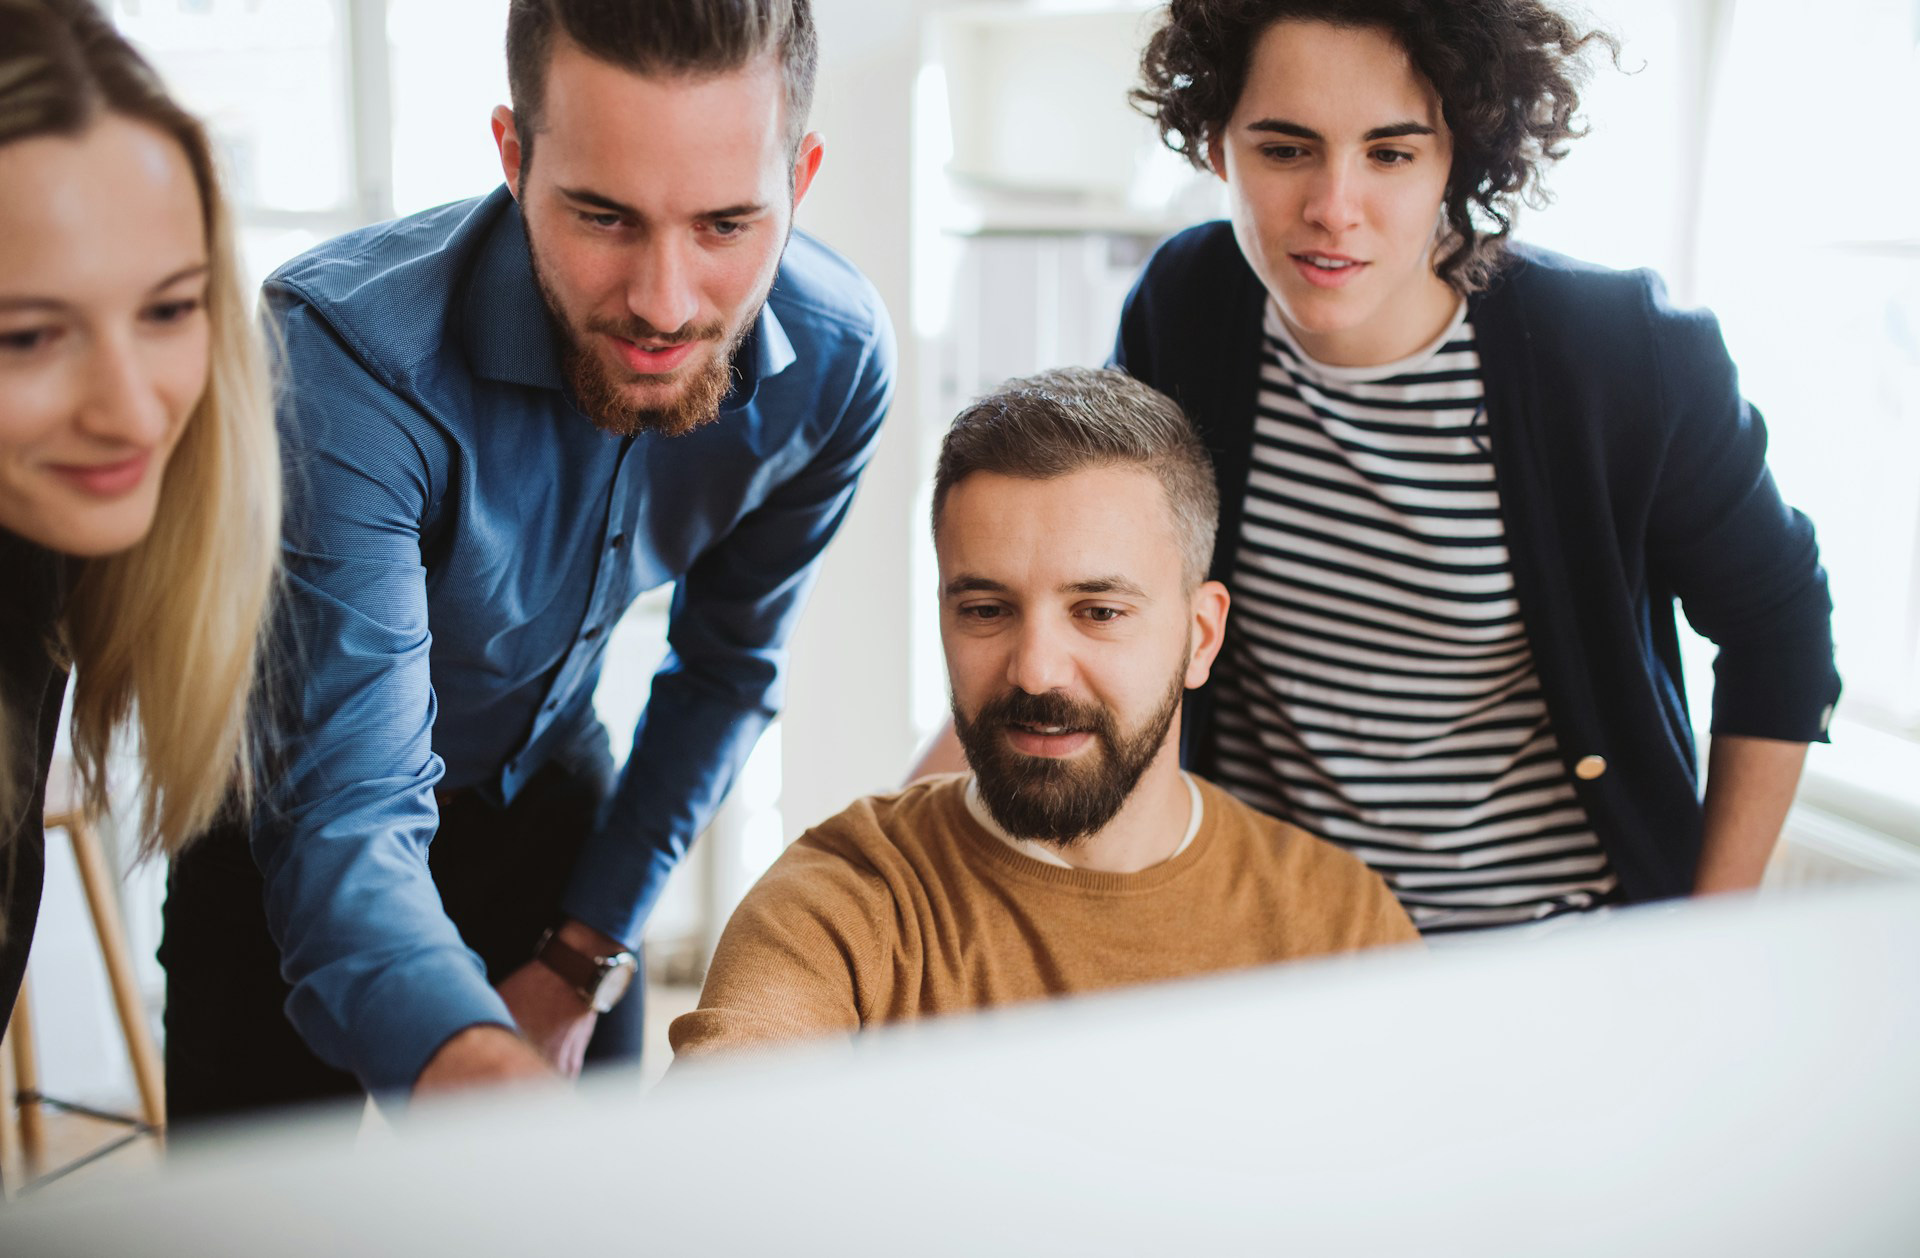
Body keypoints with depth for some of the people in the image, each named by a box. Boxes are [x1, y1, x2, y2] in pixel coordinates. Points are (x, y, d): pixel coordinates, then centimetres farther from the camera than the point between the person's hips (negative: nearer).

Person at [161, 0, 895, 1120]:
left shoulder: (833, 363, -22)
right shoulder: (345, 354, -37)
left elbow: (728, 668, -5)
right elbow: (344, 814, -41)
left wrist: (584, 961, -4)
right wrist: (476, 1065, -61)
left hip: (549, 785, 3)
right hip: (293, 813, -3)